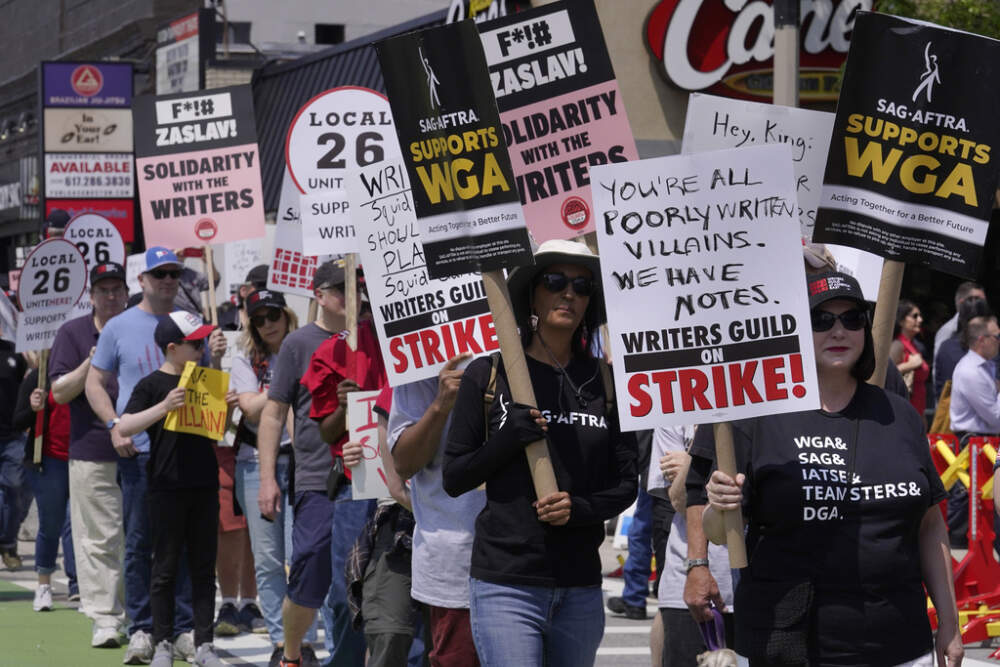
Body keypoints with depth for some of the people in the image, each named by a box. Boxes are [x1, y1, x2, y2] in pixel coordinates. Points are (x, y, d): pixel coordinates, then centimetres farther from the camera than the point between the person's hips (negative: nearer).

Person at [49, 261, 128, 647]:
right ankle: (104, 619, -2)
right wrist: (91, 364, -17)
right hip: (91, 452, -2)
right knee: (98, 540, -5)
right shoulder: (73, 333, 4)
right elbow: (60, 392, -2)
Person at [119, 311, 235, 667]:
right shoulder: (152, 385, -5)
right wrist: (164, 407, -27)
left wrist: (228, 408, -1)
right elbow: (124, 427, -16)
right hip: (167, 487, -5)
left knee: (204, 567, 6)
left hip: (205, 485, 5)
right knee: (166, 567, 2)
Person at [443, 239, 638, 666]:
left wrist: (580, 509, -11)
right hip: (507, 580, -4)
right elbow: (454, 479, 3)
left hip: (581, 586, 4)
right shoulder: (487, 375, 2)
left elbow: (626, 483, 10)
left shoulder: (604, 382, 10)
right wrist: (507, 440, -14)